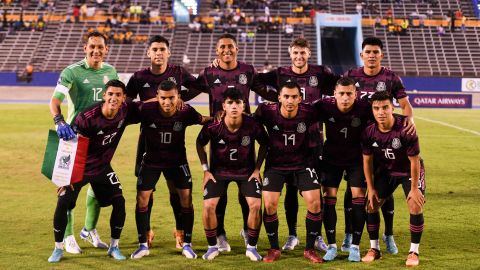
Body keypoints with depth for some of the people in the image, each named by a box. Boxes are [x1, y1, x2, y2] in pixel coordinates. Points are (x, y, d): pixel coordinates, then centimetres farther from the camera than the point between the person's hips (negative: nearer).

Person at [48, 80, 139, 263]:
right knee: (63, 203, -13)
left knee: (119, 201, -6)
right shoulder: (87, 117, -28)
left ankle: (114, 247, 12)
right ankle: (58, 249, 7)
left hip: (102, 167, 4)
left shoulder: (126, 111, -15)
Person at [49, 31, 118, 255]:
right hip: (75, 134, -5)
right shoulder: (72, 72, -11)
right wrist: (59, 122, -39)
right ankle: (68, 236, 9)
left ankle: (90, 230, 28)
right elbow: (55, 99, -22)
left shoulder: (111, 72, 6)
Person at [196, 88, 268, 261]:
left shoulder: (253, 125, -23)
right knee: (208, 206, -13)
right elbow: (199, 144, -2)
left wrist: (257, 169, -6)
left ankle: (251, 247, 5)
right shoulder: (213, 126, -23)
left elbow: (264, 144, -2)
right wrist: (206, 170, -4)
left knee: (255, 205, -15)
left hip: (247, 170, 0)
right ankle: (212, 247, 8)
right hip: (218, 170, 0)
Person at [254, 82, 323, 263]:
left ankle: (310, 249, 7)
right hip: (275, 165, 0)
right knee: (269, 204, -12)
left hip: (302, 163, 1)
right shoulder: (267, 112, -18)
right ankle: (274, 249, 10)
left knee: (315, 202, -11)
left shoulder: (308, 113, -16)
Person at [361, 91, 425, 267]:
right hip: (385, 170, 4)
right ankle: (374, 249, 14)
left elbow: (414, 160, -22)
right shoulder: (369, 132, -21)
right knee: (371, 205, -2)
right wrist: (371, 188, -5)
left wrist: (414, 188, -17)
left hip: (409, 171, -3)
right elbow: (367, 160, -6)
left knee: (416, 207, -16)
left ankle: (414, 251, 0)